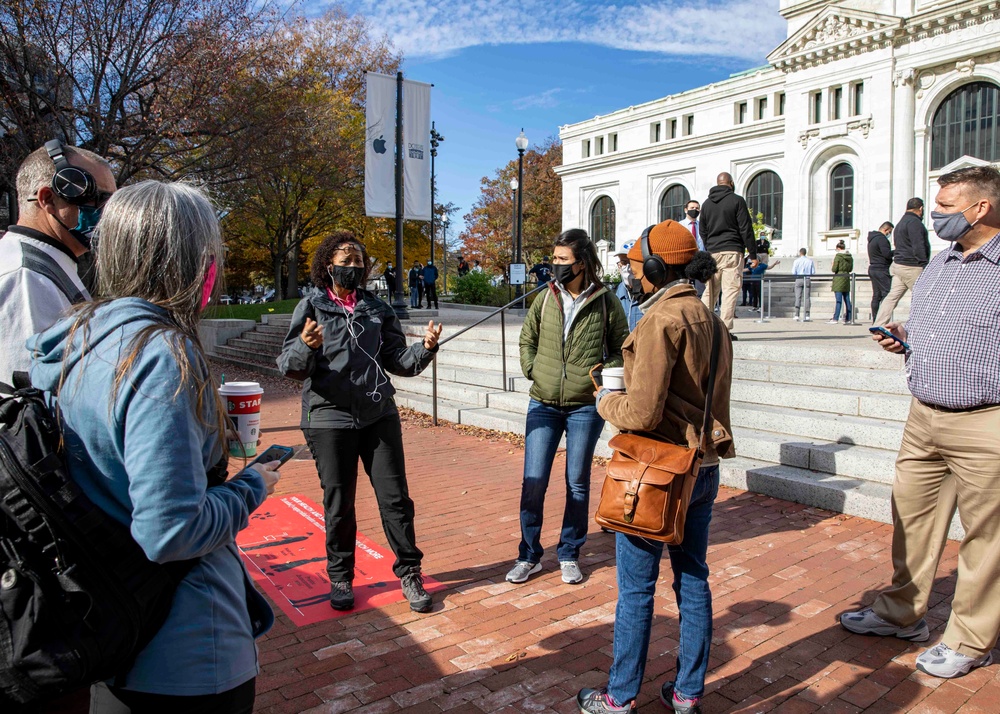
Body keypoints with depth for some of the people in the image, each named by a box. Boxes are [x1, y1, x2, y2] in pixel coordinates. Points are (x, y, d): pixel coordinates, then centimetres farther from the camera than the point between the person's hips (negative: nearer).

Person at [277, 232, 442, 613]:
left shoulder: (377, 309, 11)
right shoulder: (311, 307, 0)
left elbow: (398, 360, 10)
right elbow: (290, 366, -6)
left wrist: (425, 348, -9)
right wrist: (306, 347, -28)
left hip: (379, 416, 3)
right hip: (329, 419, -2)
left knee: (395, 498, 4)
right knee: (339, 506, 8)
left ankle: (409, 572, 19)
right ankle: (341, 578, 26)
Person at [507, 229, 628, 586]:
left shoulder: (606, 302, -3)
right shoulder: (545, 298, 3)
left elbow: (621, 349, 7)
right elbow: (527, 339, 17)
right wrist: (532, 370, 3)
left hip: (586, 406, -1)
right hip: (543, 405, 2)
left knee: (578, 483, 9)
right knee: (533, 482, 1)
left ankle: (569, 554, 26)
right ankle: (529, 555, 18)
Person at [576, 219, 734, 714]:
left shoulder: (662, 320, -18)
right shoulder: (712, 320, 9)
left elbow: (642, 412, -23)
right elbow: (713, 398, 13)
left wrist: (607, 402, -3)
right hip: (703, 467, 9)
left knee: (636, 590, 5)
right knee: (693, 580, 16)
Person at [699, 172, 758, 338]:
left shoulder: (707, 203, 14)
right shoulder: (737, 200, -2)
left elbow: (702, 231, 17)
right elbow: (746, 229, -6)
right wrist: (753, 254, -3)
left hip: (712, 253, 5)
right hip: (732, 251, -5)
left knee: (711, 291, 10)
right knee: (730, 290, -5)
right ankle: (725, 330, -10)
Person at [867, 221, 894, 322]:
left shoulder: (872, 239, 19)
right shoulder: (881, 238, -12)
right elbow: (887, 254, -20)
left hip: (873, 269, 10)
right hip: (881, 270, -10)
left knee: (876, 295, 9)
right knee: (886, 294, -10)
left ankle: (875, 319, 8)